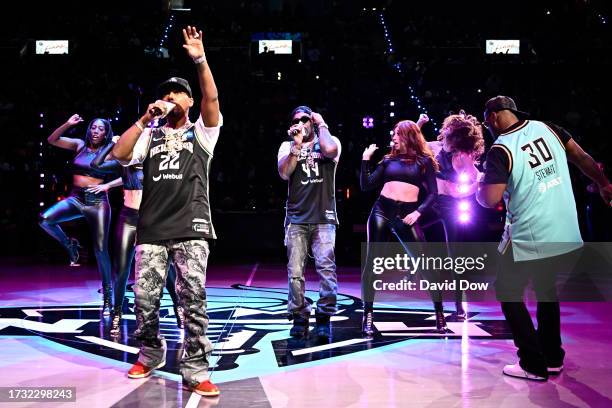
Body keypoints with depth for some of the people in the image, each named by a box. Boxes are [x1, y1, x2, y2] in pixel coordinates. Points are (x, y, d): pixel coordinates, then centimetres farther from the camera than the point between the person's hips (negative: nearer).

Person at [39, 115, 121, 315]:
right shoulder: (80, 145, 7)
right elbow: (52, 140, 7)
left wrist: (107, 185, -13)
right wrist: (67, 124, -6)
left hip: (98, 202, -3)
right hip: (76, 199, 3)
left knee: (100, 249, -4)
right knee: (45, 219, -21)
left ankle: (107, 295, 6)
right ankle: (70, 246, 7)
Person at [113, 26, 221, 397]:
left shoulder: (201, 132, 12)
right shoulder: (151, 135, 19)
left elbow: (212, 99, -5)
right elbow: (120, 154, 4)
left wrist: (200, 60, -14)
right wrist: (145, 119, 0)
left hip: (191, 227, -3)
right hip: (152, 228, 3)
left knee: (194, 297, -8)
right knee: (145, 298, 5)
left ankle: (195, 371, -3)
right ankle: (151, 355, 26)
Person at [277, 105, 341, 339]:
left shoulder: (329, 141, 9)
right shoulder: (288, 146, 13)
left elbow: (330, 150, -17)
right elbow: (284, 173, -4)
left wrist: (321, 125, -2)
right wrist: (297, 144, -7)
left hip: (323, 217, -2)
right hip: (296, 218, 2)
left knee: (325, 267, -9)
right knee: (295, 271, -1)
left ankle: (324, 319, -2)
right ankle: (299, 318, 7)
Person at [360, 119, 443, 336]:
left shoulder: (423, 161, 7)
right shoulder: (389, 160, 13)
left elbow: (432, 193, 2)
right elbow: (366, 186, 9)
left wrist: (418, 212, -12)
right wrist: (366, 159, 5)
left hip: (406, 215, -2)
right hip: (381, 211, 2)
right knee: (372, 261, -4)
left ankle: (439, 313, 11)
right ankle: (368, 316, 4)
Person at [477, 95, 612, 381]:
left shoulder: (500, 150, -15)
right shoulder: (546, 128, 3)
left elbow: (490, 199, -19)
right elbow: (581, 157, 10)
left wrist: (478, 188, 3)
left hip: (528, 239, -7)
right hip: (567, 235, 7)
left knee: (508, 293, 11)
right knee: (546, 290, 24)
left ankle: (533, 365, 11)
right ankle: (552, 358, 30)